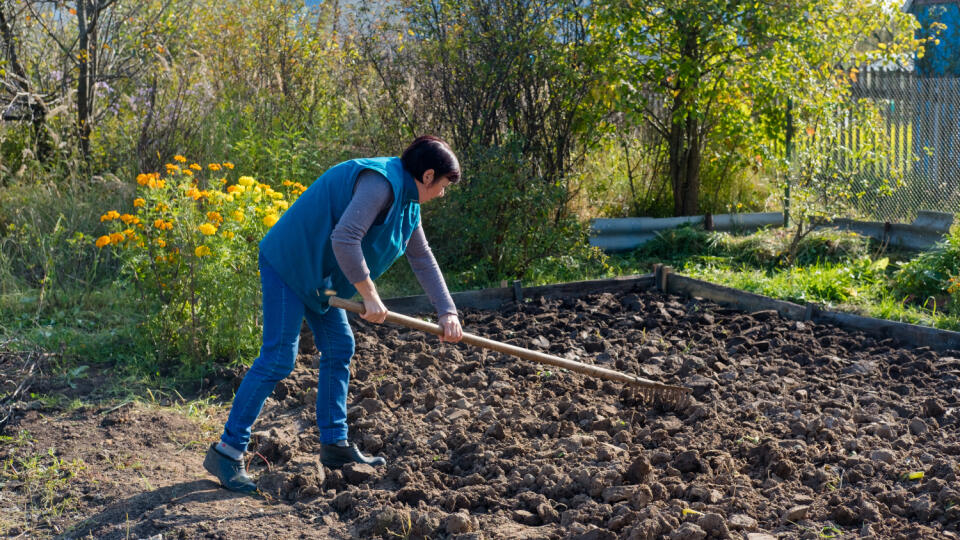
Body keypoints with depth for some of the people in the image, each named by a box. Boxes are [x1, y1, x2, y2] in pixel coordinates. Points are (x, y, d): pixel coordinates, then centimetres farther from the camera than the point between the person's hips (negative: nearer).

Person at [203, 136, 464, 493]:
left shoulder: (406, 198, 9)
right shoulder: (380, 182, -23)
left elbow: (423, 259, 14)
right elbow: (344, 238, -33)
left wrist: (447, 311, 7)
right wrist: (369, 296, -26)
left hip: (318, 272, 11)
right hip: (288, 262, -11)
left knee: (339, 347, 12)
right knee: (278, 357, -12)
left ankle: (334, 443, 21)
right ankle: (227, 450, -8)